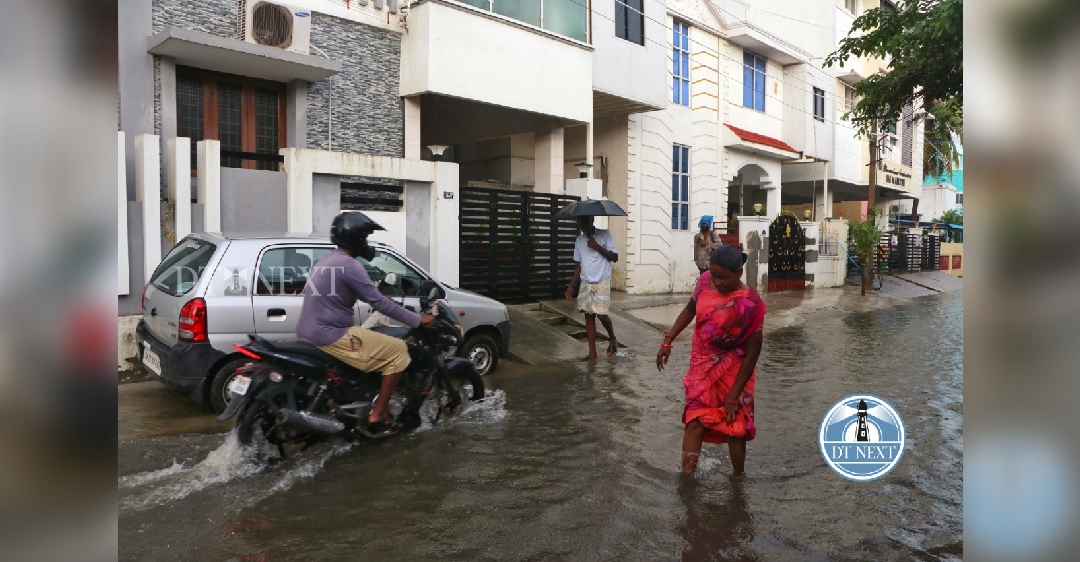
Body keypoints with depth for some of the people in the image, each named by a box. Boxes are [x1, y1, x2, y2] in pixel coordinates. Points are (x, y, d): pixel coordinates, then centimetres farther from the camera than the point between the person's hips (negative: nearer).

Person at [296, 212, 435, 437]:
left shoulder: (326, 260, 16)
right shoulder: (349, 265, -15)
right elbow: (378, 302, -16)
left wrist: (389, 303, 30)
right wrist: (417, 319, -9)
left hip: (309, 332, 10)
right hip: (330, 335, -10)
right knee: (398, 350, -6)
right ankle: (376, 417, -2)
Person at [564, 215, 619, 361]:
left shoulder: (604, 235, -4)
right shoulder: (579, 240, 10)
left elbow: (615, 257, -9)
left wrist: (597, 246, -18)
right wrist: (571, 286, 11)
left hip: (602, 282, -4)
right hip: (585, 283, 5)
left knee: (601, 314, -11)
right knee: (588, 315, 2)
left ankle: (612, 339, 18)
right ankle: (592, 352, 7)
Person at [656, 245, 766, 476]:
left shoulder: (750, 304, -25)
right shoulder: (705, 281, -12)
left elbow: (752, 353, -19)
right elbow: (690, 310, 9)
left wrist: (733, 396, -15)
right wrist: (668, 341, 4)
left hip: (731, 372, -4)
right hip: (702, 366, 4)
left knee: (734, 427, 9)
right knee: (694, 421, 2)